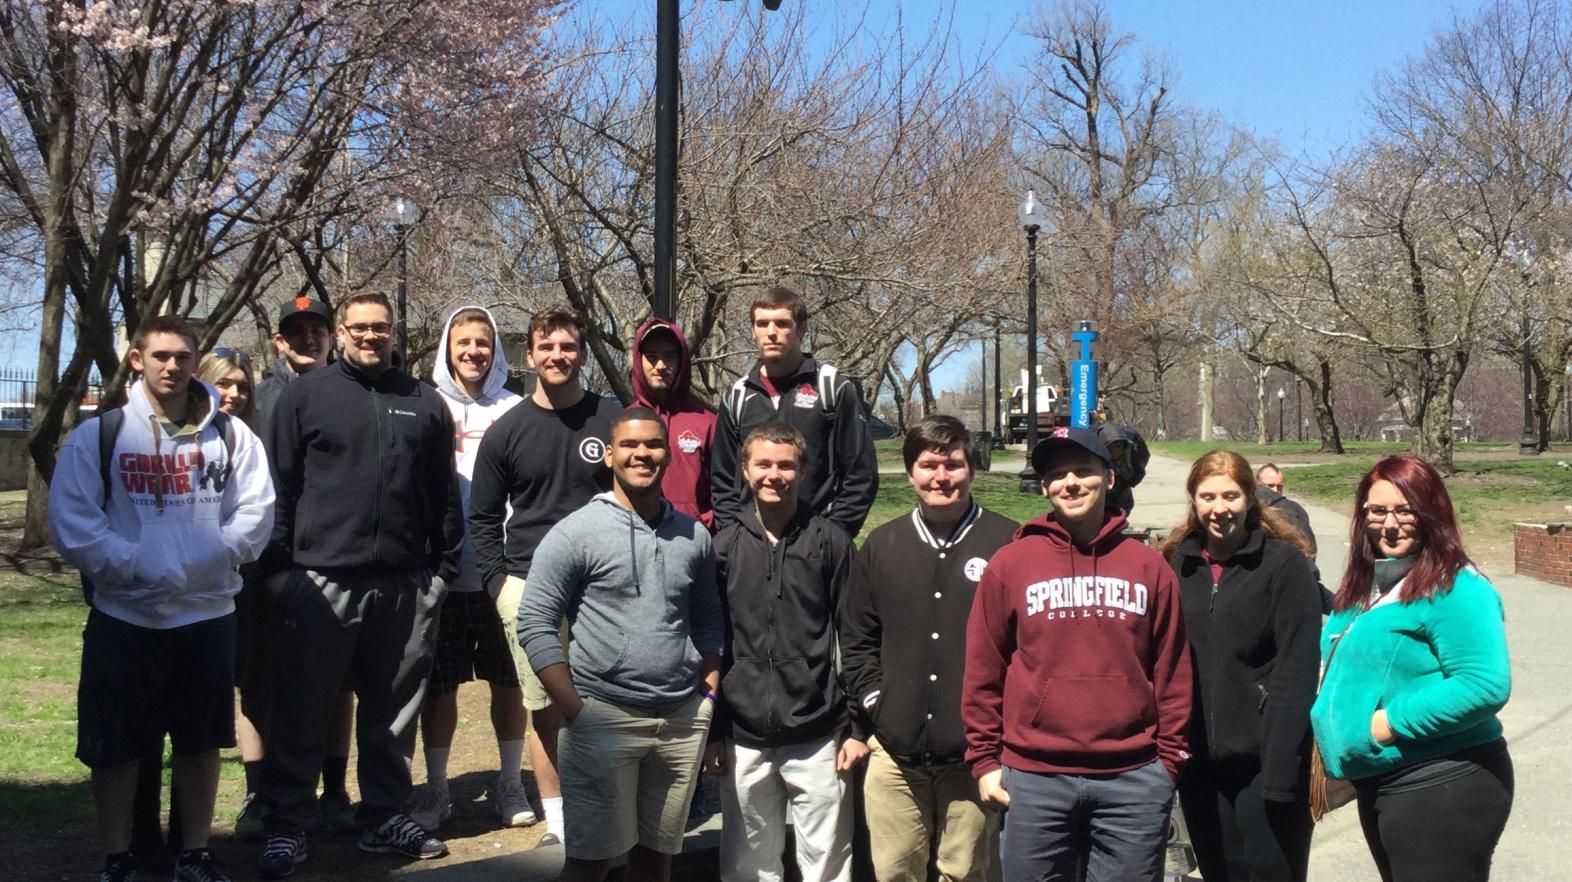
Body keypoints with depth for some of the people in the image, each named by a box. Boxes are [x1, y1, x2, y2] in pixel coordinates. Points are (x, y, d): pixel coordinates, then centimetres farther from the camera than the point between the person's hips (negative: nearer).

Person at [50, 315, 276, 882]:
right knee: (114, 746, 5)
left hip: (208, 615, 2)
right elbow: (71, 522, -6)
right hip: (123, 617, -2)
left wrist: (206, 558, -15)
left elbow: (255, 512, 0)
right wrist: (135, 566, -17)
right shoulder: (98, 435, 0)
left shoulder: (231, 435, 6)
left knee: (201, 741, 10)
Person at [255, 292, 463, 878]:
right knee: (301, 711, 3)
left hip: (406, 586, 3)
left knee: (394, 710, 11)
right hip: (319, 581, -2)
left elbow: (445, 493, 13)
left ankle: (385, 817, 24)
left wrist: (444, 566, 9)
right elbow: (278, 485, 2)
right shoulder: (305, 395, 4)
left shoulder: (425, 403, 11)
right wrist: (276, 565, -3)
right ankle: (286, 826, 14)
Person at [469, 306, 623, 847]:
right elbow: (483, 517, 11)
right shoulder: (506, 432, 5)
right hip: (528, 586, 1)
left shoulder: (612, 420, 3)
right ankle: (558, 822, 14)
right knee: (543, 707, 4)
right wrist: (499, 581, 1)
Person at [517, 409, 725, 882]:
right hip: (603, 718, -4)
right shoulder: (576, 533, -6)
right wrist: (576, 711, -12)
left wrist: (709, 697, 7)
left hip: (683, 719, 4)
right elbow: (535, 624, -7)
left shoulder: (693, 536, 8)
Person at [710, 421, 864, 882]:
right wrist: (711, 731, 5)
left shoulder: (830, 541, 0)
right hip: (744, 739, 2)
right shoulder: (725, 546, 4)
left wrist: (856, 726, -2)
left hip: (819, 736, -1)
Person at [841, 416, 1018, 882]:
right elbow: (856, 639, 15)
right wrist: (874, 699, 4)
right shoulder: (881, 545, 10)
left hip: (975, 751, -3)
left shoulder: (1008, 542, -2)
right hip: (895, 752, 3)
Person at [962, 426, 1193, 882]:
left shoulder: (1149, 566, 6)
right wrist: (984, 759, 2)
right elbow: (983, 670, 3)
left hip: (1133, 780, 1)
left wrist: (1170, 759, 5)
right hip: (1033, 778, -1)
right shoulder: (1009, 565, 2)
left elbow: (1172, 672, 7)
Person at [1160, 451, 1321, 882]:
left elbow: (1297, 670, -11)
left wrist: (1282, 768, -17)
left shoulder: (1285, 564, -6)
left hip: (1263, 760, -4)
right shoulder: (1176, 564, 7)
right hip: (1198, 761, 4)